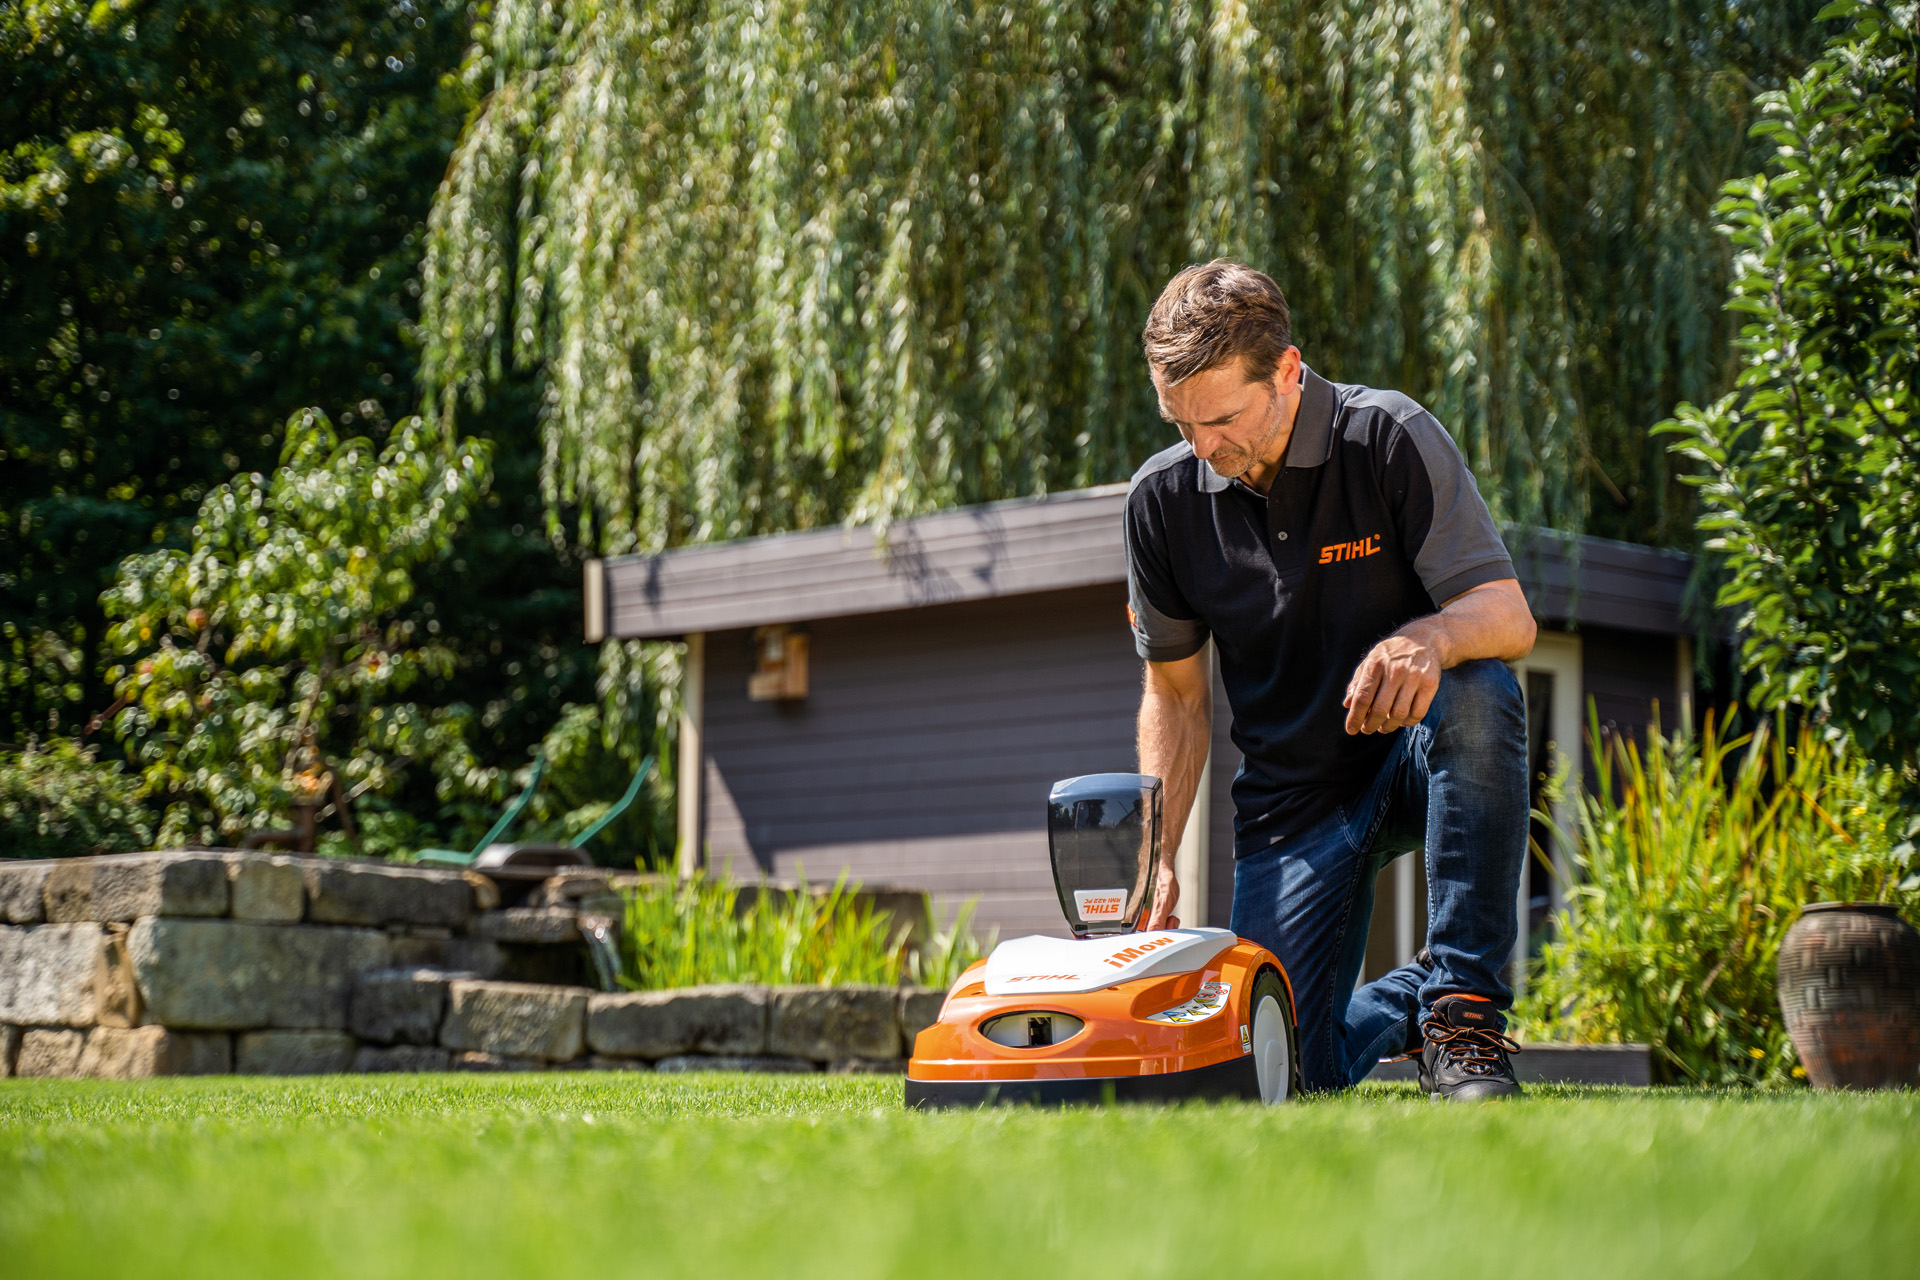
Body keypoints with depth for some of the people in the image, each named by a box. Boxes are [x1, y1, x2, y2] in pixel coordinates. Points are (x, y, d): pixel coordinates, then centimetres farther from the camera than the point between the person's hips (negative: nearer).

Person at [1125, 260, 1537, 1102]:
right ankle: (1406, 1003, 24)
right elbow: (1176, 695, 5)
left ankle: (1463, 1003, -26)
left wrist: (1428, 638, -46)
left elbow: (1508, 615, -23)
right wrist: (1154, 857, -6)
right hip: (1291, 797, 3)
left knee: (1476, 697, -39)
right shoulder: (1164, 497, -5)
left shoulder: (1390, 440, -15)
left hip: (1416, 759, -2)